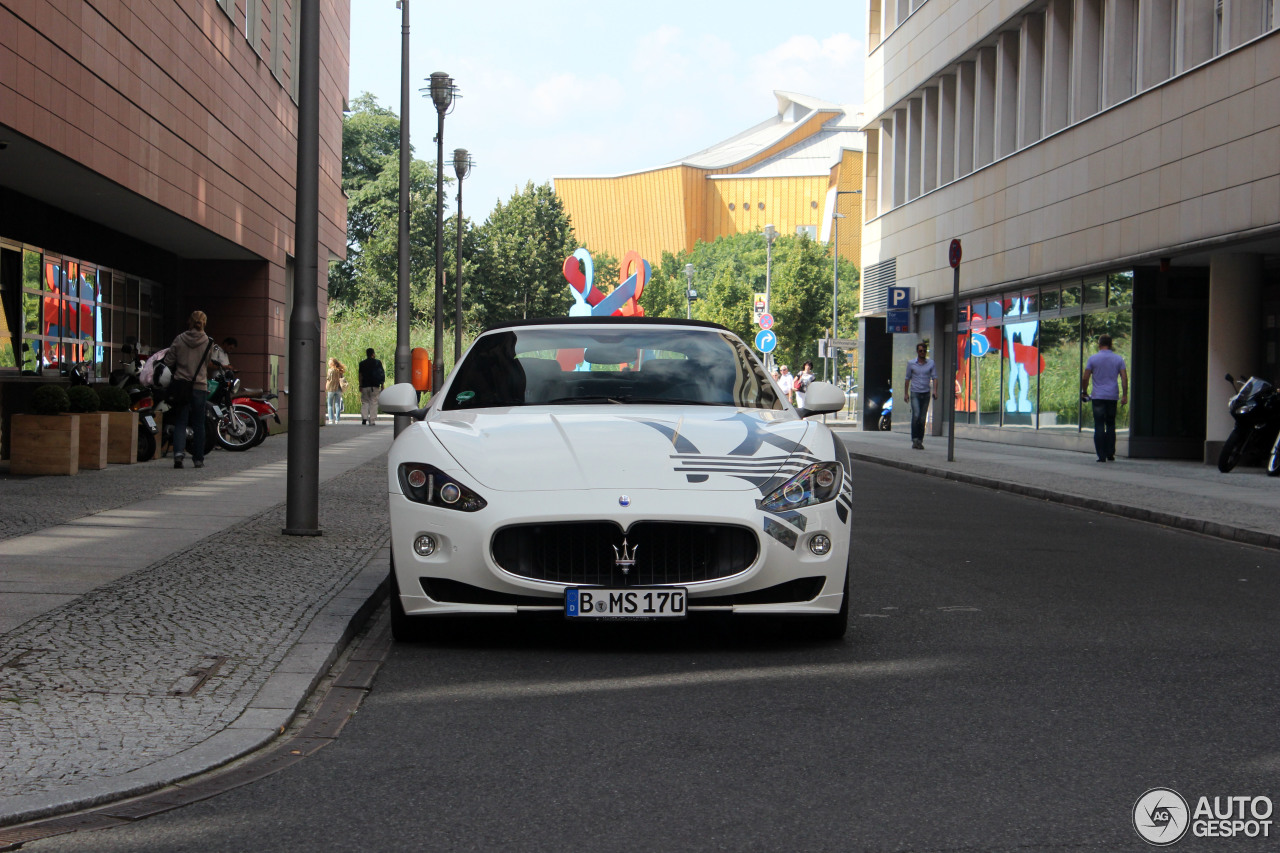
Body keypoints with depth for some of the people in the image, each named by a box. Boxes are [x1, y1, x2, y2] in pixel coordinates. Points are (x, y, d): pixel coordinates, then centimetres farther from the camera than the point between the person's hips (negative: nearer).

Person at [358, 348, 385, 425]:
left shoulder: (362, 363, 3)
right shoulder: (378, 362, 2)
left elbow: (360, 375, 0)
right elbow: (382, 374, 0)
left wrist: (360, 386, 3)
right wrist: (382, 386, 5)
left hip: (365, 386, 1)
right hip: (375, 386, -1)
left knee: (365, 402, 10)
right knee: (373, 403, 3)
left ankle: (364, 418, -9)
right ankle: (372, 421, -1)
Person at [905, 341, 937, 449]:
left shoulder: (931, 363, 5)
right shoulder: (911, 363, 4)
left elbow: (934, 378, 2)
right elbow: (908, 378, 10)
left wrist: (935, 391, -12)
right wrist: (906, 393, 7)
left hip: (926, 393, 1)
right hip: (915, 393, -1)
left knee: (923, 418, 3)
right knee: (916, 415, -17)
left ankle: (920, 440, 11)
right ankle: (915, 439, -15)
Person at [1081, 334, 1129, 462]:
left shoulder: (1093, 358, -1)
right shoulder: (1118, 359, 5)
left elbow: (1085, 378, -3)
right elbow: (1124, 378, 0)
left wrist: (1084, 392, 11)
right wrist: (1125, 395, 2)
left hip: (1098, 397, -2)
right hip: (1113, 397, 2)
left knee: (1099, 426, -1)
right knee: (1111, 425, 14)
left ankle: (1101, 455, -6)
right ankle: (1110, 454, 11)